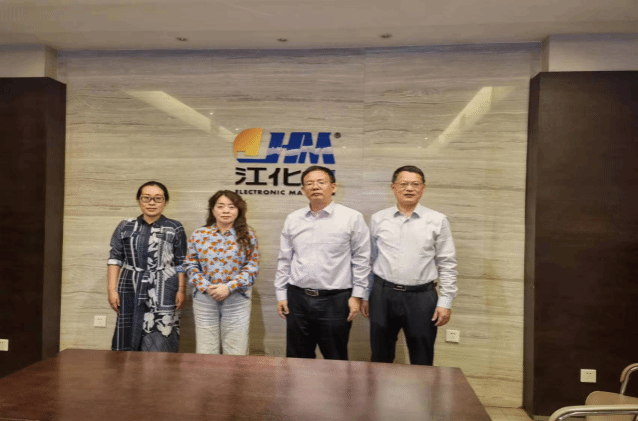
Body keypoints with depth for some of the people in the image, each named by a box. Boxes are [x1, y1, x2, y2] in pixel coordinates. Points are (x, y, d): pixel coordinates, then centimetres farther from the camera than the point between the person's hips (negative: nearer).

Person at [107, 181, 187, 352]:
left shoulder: (175, 228, 3)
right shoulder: (125, 227, 8)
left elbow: (181, 263, 3)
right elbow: (115, 259, 7)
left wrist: (181, 290, -2)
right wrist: (112, 289, 2)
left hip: (163, 293, -2)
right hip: (131, 292, 2)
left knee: (159, 345, -6)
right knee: (128, 342, 6)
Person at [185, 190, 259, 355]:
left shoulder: (248, 236, 1)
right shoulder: (199, 235, 5)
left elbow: (252, 267, -3)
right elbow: (191, 266, 4)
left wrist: (229, 287, -14)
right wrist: (206, 287, -10)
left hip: (237, 300, -1)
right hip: (204, 300, 1)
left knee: (236, 354, 5)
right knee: (205, 353, 9)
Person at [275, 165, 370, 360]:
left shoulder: (352, 218, -4)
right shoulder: (292, 220, 7)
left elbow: (361, 260, -2)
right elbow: (284, 260, 11)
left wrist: (357, 295, -4)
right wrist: (281, 294, 9)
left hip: (335, 300, -3)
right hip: (297, 298, 4)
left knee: (335, 360, 9)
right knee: (297, 360, 14)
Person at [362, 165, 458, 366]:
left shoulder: (437, 221, 1)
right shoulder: (378, 219, 5)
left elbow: (447, 265, 1)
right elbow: (369, 260, 9)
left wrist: (445, 302, -4)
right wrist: (365, 296, 9)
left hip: (421, 296, -1)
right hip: (383, 294, 1)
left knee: (422, 363, 9)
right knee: (380, 358, 14)